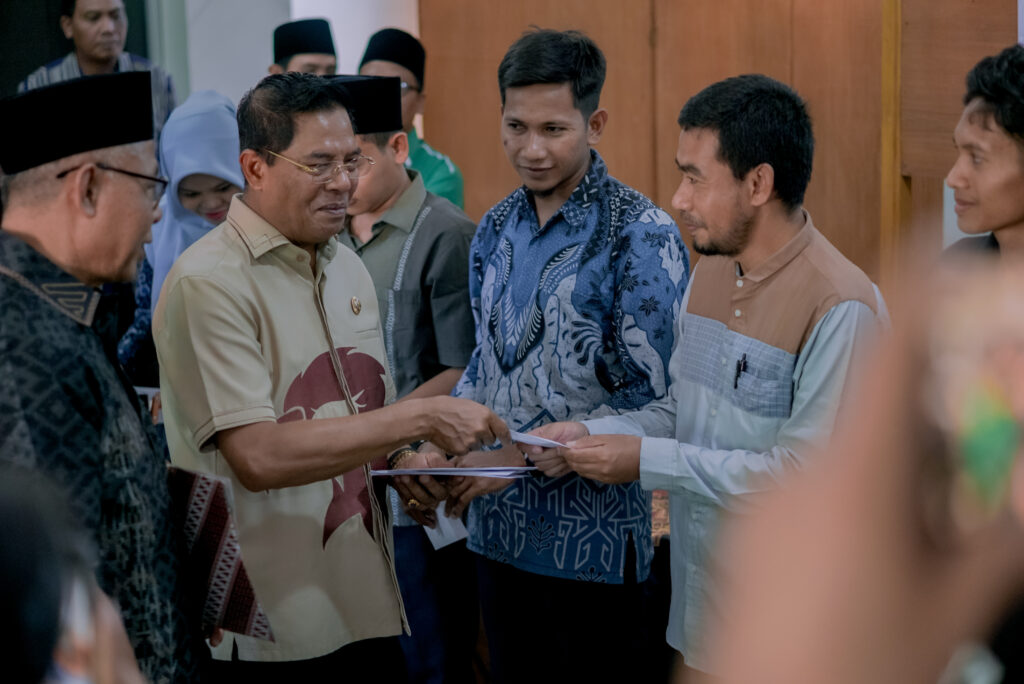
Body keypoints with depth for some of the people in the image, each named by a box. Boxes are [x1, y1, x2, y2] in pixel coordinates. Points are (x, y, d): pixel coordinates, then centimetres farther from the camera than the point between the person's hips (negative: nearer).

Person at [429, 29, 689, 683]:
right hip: (500, 529, 6)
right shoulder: (497, 229, 9)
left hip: (595, 533, -6)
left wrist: (521, 455, -18)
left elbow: (648, 396, -18)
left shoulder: (643, 237, -14)